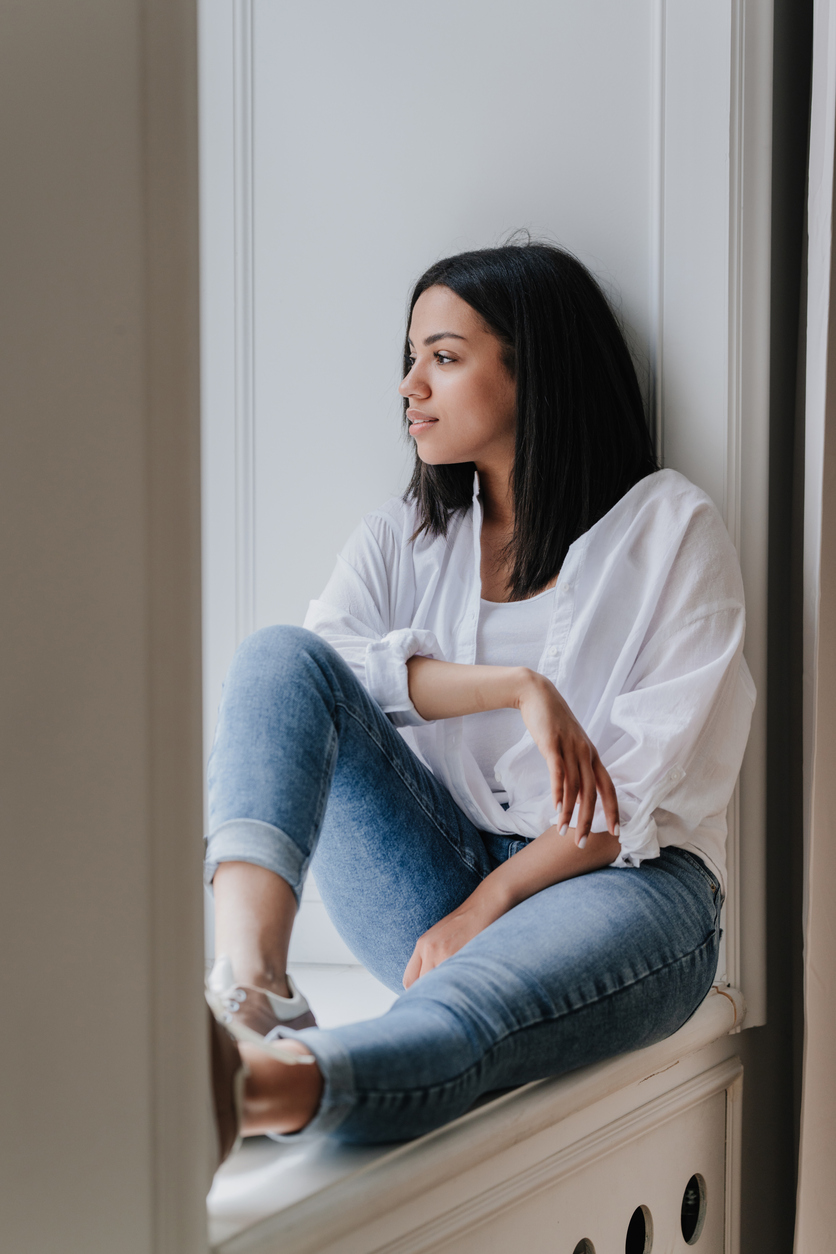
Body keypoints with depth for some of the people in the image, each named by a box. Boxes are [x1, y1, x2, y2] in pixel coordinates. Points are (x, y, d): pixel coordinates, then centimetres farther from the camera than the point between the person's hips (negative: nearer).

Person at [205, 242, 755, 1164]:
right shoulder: (403, 536, 17)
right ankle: (250, 988, -44)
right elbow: (318, 666, -6)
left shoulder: (672, 529, 5)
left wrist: (487, 904, -15)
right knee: (278, 655, -18)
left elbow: (644, 787, -5)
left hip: (615, 883, -3)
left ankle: (271, 1085, -72)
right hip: (433, 878, 4)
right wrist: (515, 687, -18)